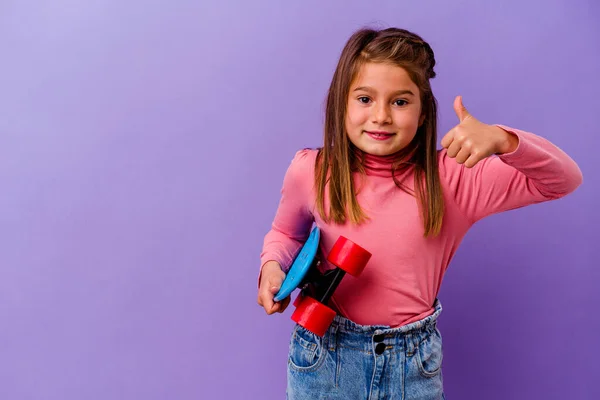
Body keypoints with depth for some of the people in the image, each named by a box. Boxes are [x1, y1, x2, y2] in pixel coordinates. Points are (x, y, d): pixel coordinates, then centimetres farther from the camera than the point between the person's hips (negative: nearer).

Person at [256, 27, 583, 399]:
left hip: (414, 362, 0)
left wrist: (501, 140, -33)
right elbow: (286, 233, 9)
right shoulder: (310, 172, -11)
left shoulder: (451, 177, -13)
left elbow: (565, 179, -15)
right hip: (323, 353, 1)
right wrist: (273, 266, -13)